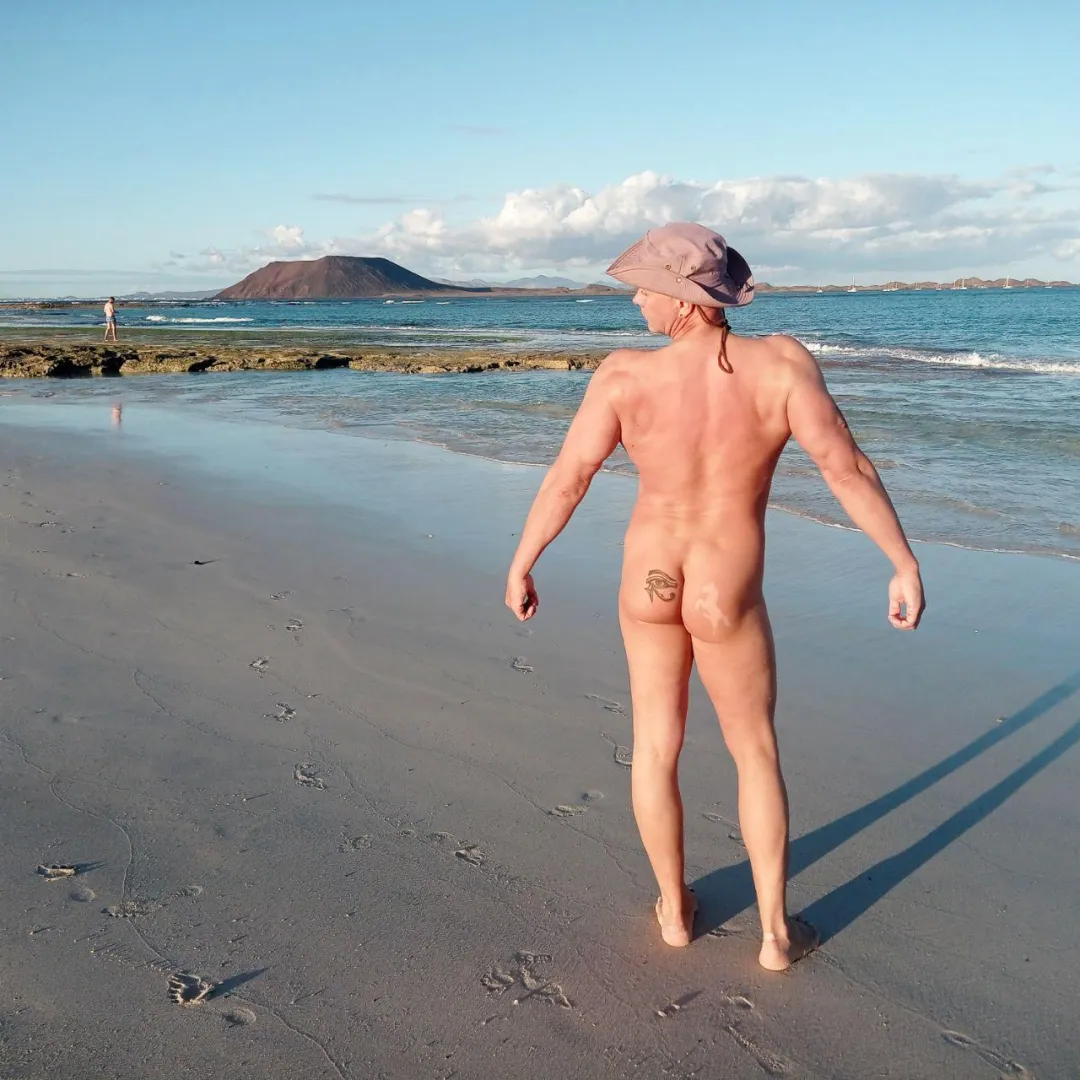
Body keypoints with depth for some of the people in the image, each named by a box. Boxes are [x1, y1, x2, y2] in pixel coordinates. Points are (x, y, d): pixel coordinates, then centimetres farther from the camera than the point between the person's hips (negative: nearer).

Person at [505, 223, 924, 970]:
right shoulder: (780, 363, -20)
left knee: (656, 744, 18)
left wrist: (521, 566, 0)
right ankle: (776, 932, 23)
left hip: (646, 582, 1)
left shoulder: (625, 376, -18)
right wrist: (906, 566, -10)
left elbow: (565, 480, -14)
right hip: (726, 598, -1)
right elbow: (847, 468, -21)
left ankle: (675, 910, 31)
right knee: (757, 753, 16)